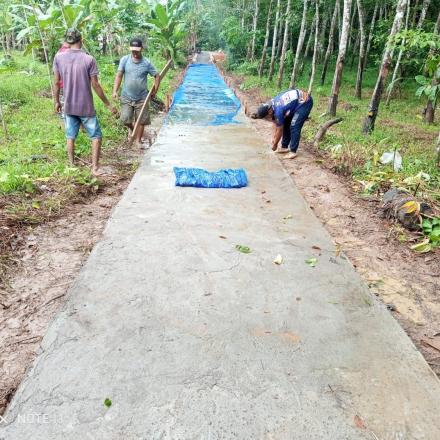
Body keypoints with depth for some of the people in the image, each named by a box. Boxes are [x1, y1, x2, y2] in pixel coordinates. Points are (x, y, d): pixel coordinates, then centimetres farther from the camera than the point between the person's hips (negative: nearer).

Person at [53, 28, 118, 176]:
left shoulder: (58, 57, -2)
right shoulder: (89, 59, -12)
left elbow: (56, 83, 3)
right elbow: (95, 85, -11)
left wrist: (57, 101, 17)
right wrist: (108, 104, -2)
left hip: (68, 107, 4)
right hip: (86, 107, -3)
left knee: (70, 137, 15)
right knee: (96, 136, 8)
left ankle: (72, 165, 22)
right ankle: (95, 167, 4)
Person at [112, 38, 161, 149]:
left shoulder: (146, 63, -6)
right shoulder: (124, 60, -5)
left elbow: (157, 76, 4)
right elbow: (119, 76, -4)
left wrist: (154, 91, 1)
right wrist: (115, 91, -12)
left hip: (141, 98, 0)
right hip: (126, 97, 0)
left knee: (141, 121, 5)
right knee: (125, 120, -2)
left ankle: (138, 140, 24)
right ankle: (132, 129, 33)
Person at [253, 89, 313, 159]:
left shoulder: (278, 111, -29)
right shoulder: (270, 105, -3)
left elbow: (279, 130, -16)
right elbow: (277, 124, 11)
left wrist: (275, 144, -3)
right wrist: (274, 137, 17)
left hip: (305, 101, -10)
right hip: (297, 100, 10)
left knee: (294, 127, -15)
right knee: (286, 124, 9)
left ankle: (293, 151, -7)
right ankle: (284, 147, 19)